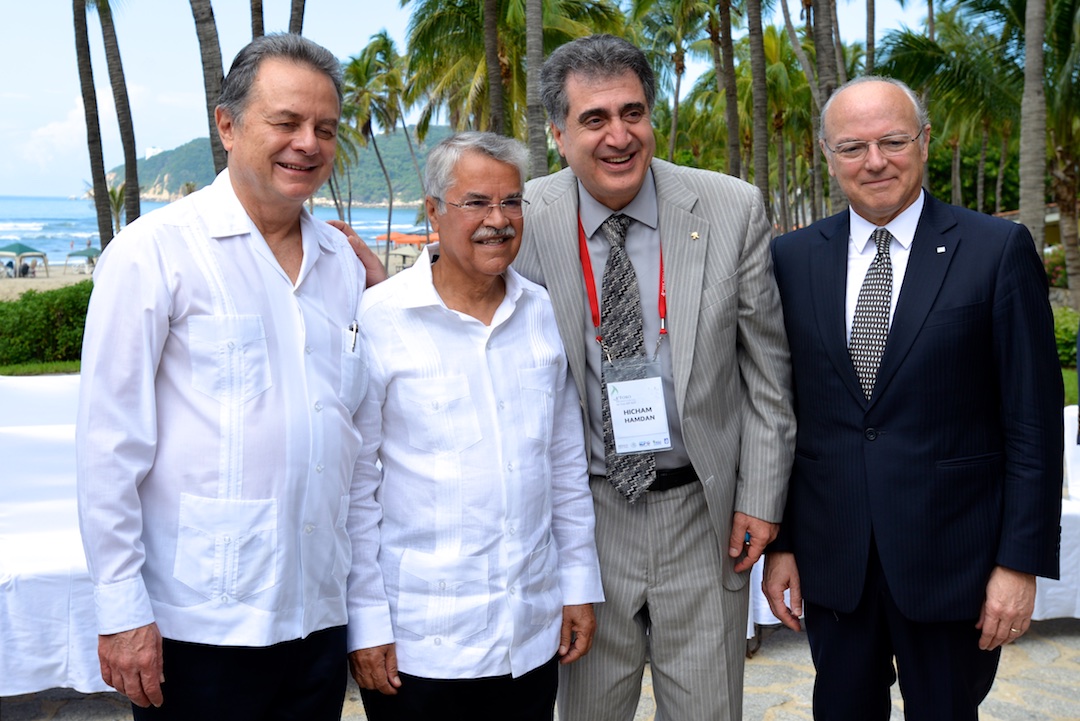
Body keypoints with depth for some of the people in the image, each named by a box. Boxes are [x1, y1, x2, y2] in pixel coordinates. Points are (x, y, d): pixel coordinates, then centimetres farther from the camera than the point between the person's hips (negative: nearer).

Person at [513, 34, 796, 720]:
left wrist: (761, 497, -2)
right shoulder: (523, 222, -8)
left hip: (704, 509, 0)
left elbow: (766, 367, -1)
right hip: (584, 509, 0)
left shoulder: (733, 210, -7)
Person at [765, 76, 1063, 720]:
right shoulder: (792, 259, 3)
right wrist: (778, 542, 4)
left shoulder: (999, 250, -5)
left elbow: (1034, 422, -5)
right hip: (831, 561, 3)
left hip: (951, 559, -2)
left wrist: (1021, 562, -8)